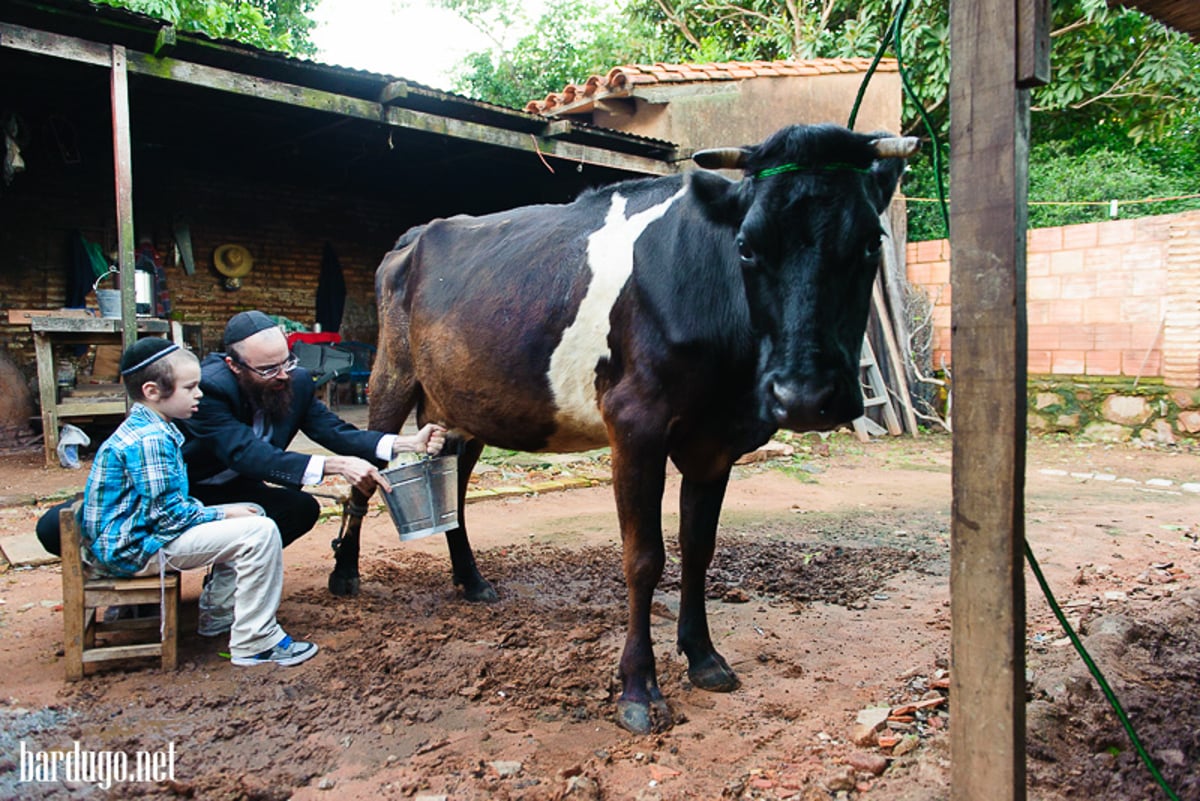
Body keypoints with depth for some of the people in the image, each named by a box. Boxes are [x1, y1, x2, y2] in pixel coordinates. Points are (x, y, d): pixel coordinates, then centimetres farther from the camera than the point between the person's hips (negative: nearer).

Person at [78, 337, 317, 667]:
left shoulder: (141, 430, 11)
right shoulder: (150, 439, -22)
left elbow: (172, 501, 17)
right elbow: (168, 514, -24)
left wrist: (217, 514, 5)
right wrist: (222, 515, -10)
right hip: (136, 549, -11)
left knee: (253, 513, 17)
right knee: (260, 532, -22)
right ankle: (254, 644, -15)